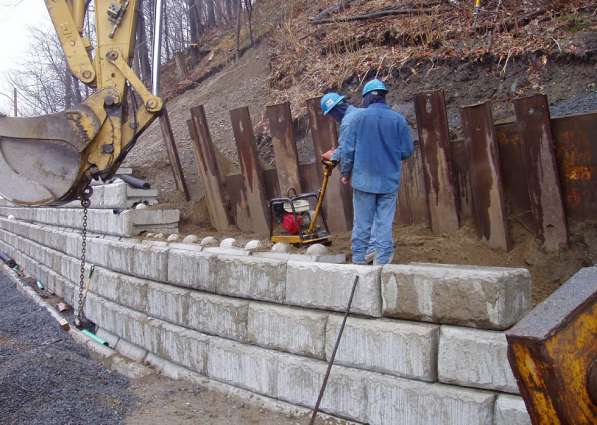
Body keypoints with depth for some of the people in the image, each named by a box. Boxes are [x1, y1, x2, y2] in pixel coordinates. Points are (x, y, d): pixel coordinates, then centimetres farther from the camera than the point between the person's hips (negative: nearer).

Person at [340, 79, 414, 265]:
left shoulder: (359, 117, -4)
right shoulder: (398, 119, -2)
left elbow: (347, 149, -3)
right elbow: (407, 151, 1)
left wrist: (345, 173, 10)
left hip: (363, 180, 0)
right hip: (389, 181, 0)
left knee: (362, 224, 9)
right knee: (385, 225, 6)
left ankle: (358, 261, 17)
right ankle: (382, 262, 10)